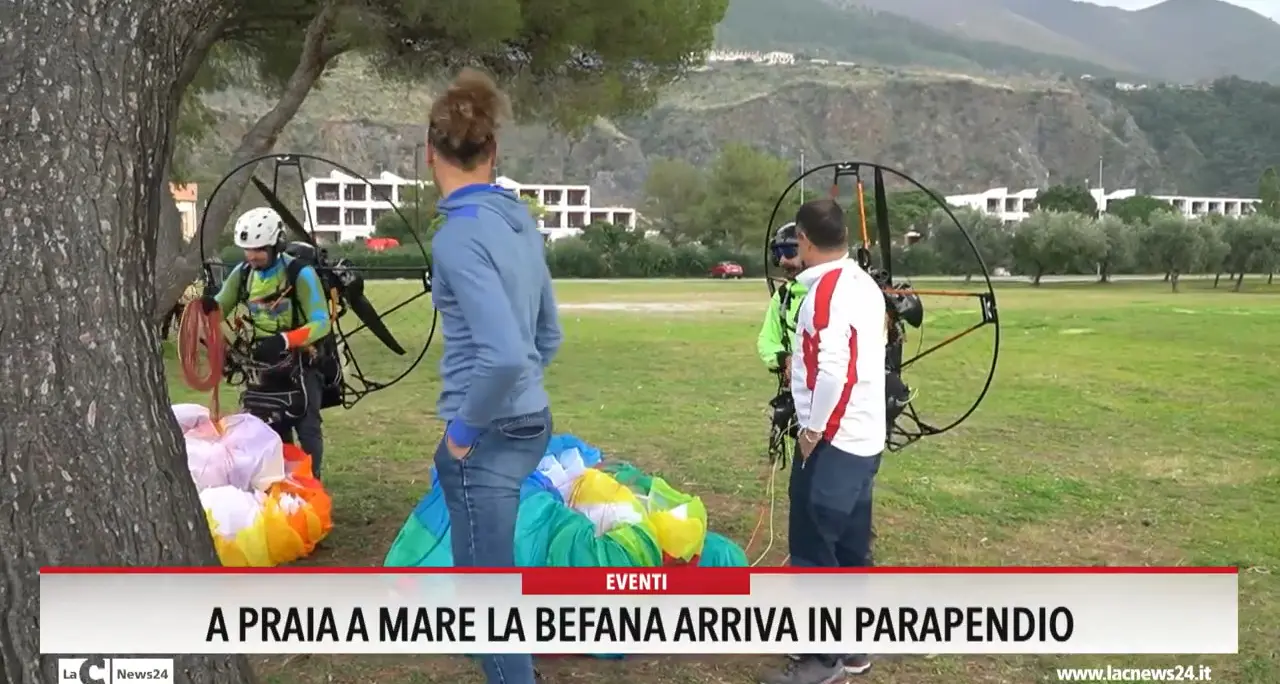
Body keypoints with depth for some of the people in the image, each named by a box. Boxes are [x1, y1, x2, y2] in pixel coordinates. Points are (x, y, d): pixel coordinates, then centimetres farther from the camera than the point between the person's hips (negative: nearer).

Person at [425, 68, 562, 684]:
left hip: (489, 439, -9)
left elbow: (503, 353, -30)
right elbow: (547, 335, 14)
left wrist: (464, 429, -16)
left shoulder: (459, 236, -20)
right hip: (531, 424, 9)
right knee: (489, 573, 30)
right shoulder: (519, 222, 5)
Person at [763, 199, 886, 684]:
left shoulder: (827, 291, -16)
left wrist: (814, 429, -15)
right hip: (863, 437, 10)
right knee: (851, 545, 15)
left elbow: (837, 371, -24)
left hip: (832, 439, -9)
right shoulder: (865, 285, 12)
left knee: (813, 548, -2)